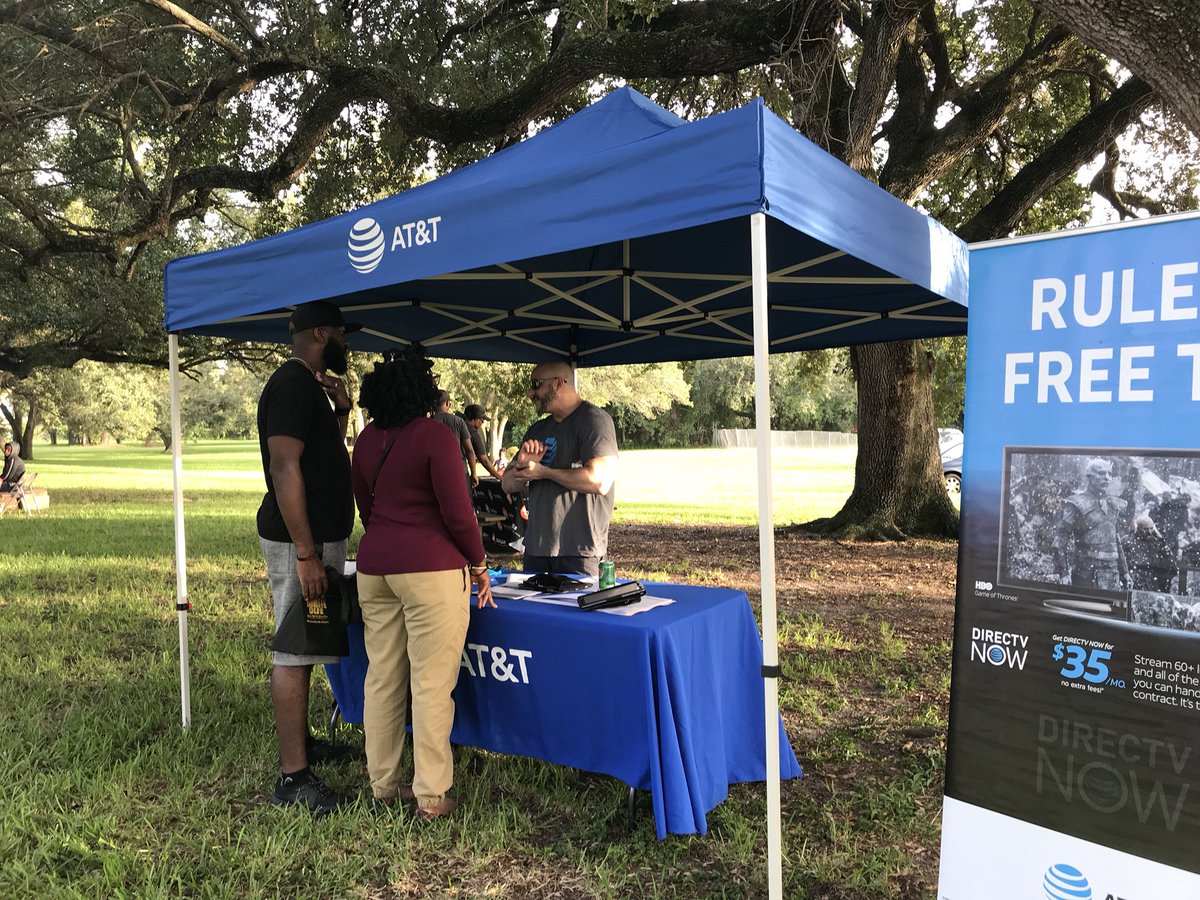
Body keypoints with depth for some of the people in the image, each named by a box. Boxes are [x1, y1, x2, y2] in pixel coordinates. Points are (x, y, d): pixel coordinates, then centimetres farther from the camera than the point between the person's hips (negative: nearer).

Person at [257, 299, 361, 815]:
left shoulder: (308, 385, 17)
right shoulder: (293, 385, -15)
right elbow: (284, 469, -23)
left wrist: (340, 409, 10)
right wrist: (306, 554, -25)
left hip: (319, 537, 11)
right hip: (301, 541, -11)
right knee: (293, 654, -5)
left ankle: (301, 742, 34)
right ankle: (293, 778, 3)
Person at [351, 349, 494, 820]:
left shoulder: (366, 439, 10)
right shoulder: (434, 435, -11)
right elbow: (457, 513, -12)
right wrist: (478, 564, 1)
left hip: (374, 566, 7)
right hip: (430, 569, -7)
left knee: (381, 677, 13)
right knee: (432, 683, 0)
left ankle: (383, 785, 25)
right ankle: (431, 796, 8)